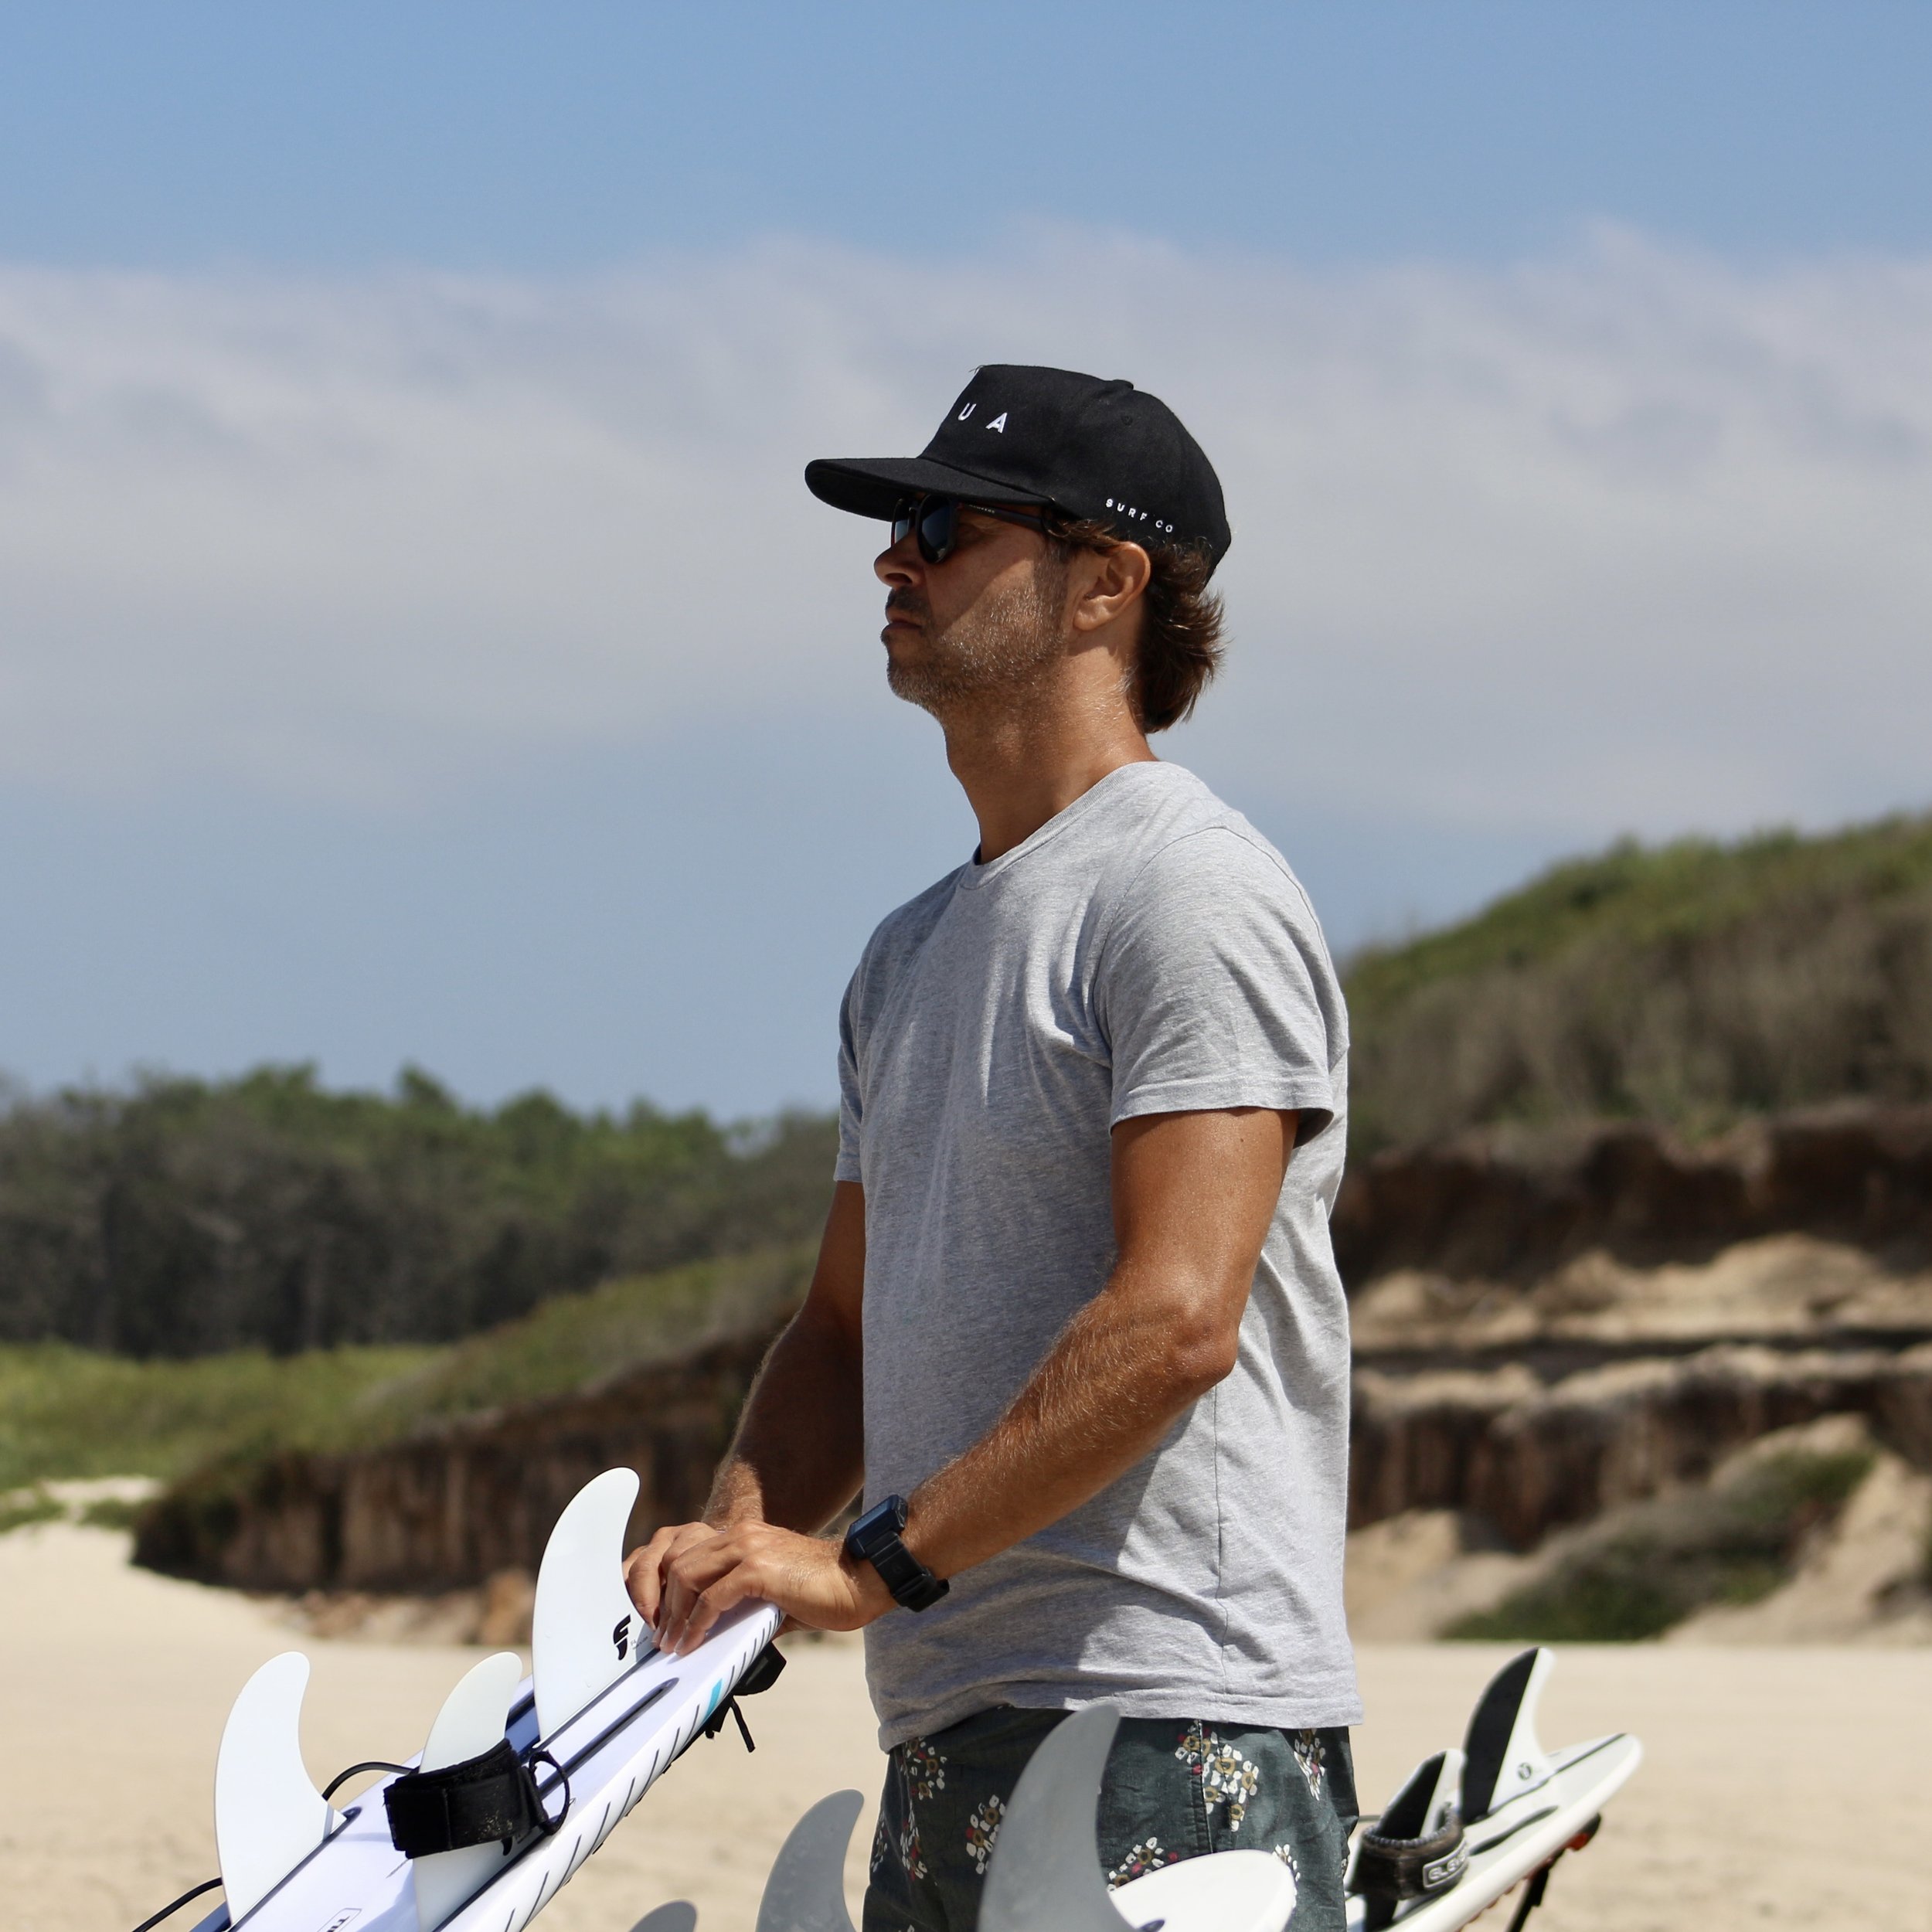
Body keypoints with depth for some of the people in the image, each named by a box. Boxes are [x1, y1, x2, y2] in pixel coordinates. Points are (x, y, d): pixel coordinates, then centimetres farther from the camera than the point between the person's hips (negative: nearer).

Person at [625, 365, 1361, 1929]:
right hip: (946, 1741, 9)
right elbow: (849, 1326, 23)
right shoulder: (916, 952, 22)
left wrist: (872, 1564, -17)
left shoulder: (1194, 893, -8)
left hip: (1172, 1738, -9)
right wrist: (731, 1546, 2)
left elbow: (1174, 1320, -18)